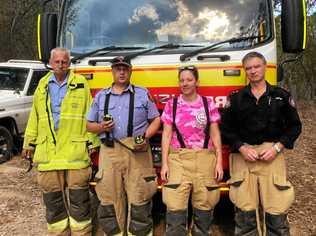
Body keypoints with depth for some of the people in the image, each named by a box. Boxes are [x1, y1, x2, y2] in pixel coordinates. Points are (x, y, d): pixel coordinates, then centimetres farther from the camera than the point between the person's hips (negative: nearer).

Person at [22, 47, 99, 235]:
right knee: (53, 200, 12)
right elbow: (34, 117, 16)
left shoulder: (81, 84, 2)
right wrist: (29, 143, 16)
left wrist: (92, 141, -4)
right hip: (47, 153, 4)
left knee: (79, 200, 4)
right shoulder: (42, 86, 13)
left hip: (76, 152, -3)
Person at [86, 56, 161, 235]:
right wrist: (101, 127, -5)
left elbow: (156, 120, 10)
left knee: (139, 201, -3)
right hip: (109, 153, 2)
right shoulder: (101, 96, 16)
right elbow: (90, 125, 17)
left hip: (137, 153, -2)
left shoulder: (143, 94, 11)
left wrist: (145, 136, -8)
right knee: (109, 201, 5)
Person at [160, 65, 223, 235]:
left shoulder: (208, 104, 5)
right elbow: (166, 135, 3)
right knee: (175, 207, -5)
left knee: (204, 205, 6)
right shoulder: (171, 105, 5)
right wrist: (164, 163, -3)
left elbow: (215, 134, 5)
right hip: (178, 159, 0)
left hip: (204, 159, 1)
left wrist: (219, 162, -1)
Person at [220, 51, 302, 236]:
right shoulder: (236, 98, 7)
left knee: (277, 209, -2)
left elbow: (294, 126, 8)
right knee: (245, 209, 3)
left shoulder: (282, 96, 7)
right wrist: (242, 148, -6)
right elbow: (226, 128, 7)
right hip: (243, 156, 1)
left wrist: (276, 147, -4)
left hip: (272, 155, 0)